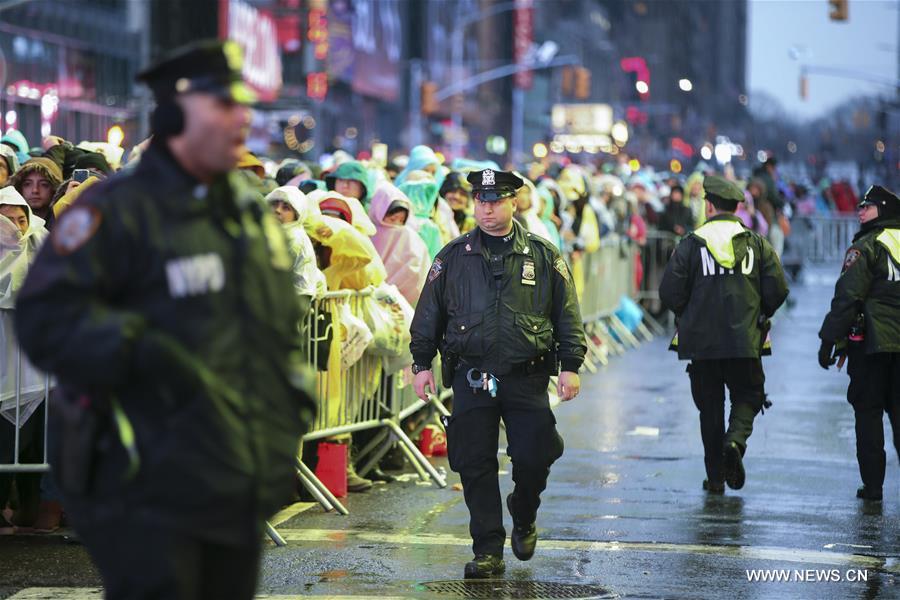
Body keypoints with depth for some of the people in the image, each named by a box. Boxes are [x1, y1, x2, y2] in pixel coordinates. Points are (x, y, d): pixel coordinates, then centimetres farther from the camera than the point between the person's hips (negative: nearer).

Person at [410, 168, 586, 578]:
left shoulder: (543, 256, 5)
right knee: (475, 465, -2)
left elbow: (567, 315, 7)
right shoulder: (453, 257, 8)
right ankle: (488, 551, 6)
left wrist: (571, 366, 1)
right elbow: (428, 315, 12)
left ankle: (523, 518, 26)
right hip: (471, 377, 1)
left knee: (534, 459, -5)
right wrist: (421, 364, 7)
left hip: (527, 379, -1)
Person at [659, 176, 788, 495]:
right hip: (745, 341, 0)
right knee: (748, 396, 14)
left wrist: (687, 316, 13)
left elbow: (669, 291, -6)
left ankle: (715, 477, 7)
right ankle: (736, 440, -16)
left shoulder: (692, 243, -2)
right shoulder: (757, 243, 2)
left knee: (710, 407, 8)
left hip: (701, 341, 0)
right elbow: (777, 289, -2)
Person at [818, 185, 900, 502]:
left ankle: (872, 484, 1)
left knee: (867, 411, 3)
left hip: (872, 342, -5)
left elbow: (847, 297, -12)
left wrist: (829, 340, -9)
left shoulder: (867, 246, -6)